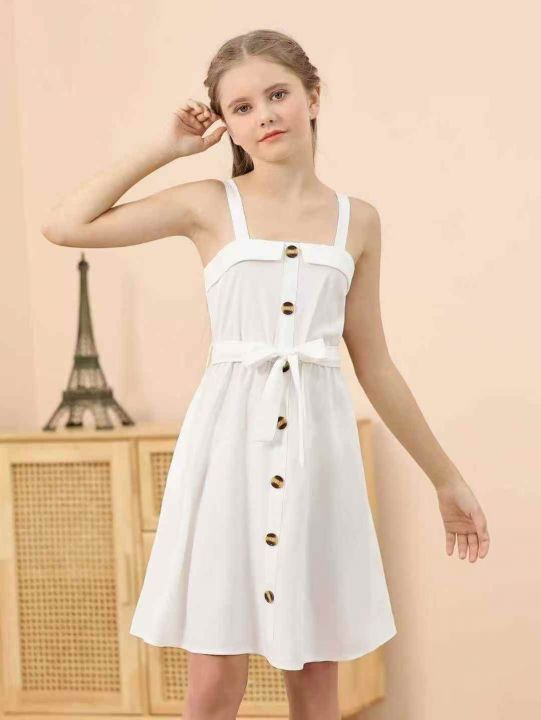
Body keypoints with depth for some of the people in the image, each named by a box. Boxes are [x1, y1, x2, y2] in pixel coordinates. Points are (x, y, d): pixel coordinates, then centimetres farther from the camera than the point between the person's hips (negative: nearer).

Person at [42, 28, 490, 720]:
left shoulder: (356, 219, 8)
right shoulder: (211, 204, 3)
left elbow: (374, 364, 13)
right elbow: (65, 225, -3)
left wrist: (446, 479, 15)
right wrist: (164, 148, 3)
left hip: (318, 445, 2)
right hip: (230, 438, -2)